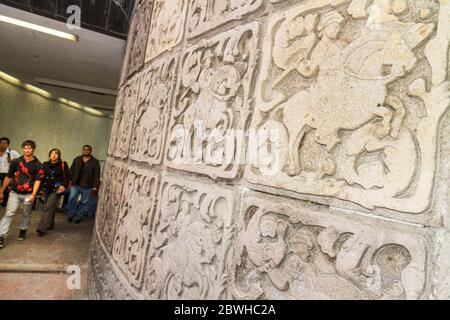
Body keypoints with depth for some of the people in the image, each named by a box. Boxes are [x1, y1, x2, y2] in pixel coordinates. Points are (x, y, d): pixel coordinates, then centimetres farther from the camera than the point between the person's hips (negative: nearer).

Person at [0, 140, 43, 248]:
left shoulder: (38, 165, -3)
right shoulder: (16, 162, 3)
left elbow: (37, 180, -9)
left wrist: (33, 194, -19)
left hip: (28, 194, -1)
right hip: (15, 193, 1)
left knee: (27, 214, 13)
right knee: (9, 214, -6)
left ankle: (23, 231, 33)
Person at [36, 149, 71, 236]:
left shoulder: (63, 165, -5)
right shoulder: (45, 165, 6)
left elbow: (68, 177, -3)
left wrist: (64, 186, -15)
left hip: (57, 190, -5)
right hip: (47, 189, 5)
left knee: (48, 208, -12)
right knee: (50, 207, 17)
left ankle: (42, 228, -10)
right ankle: (50, 225, 34)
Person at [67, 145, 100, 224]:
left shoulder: (95, 162, 0)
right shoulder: (77, 160, 11)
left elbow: (96, 176, -4)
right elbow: (71, 171, 12)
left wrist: (95, 187, -9)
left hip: (87, 187, -2)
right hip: (75, 184, 2)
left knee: (84, 202, 5)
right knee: (72, 199, -3)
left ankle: (78, 217, 18)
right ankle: (70, 215, 16)